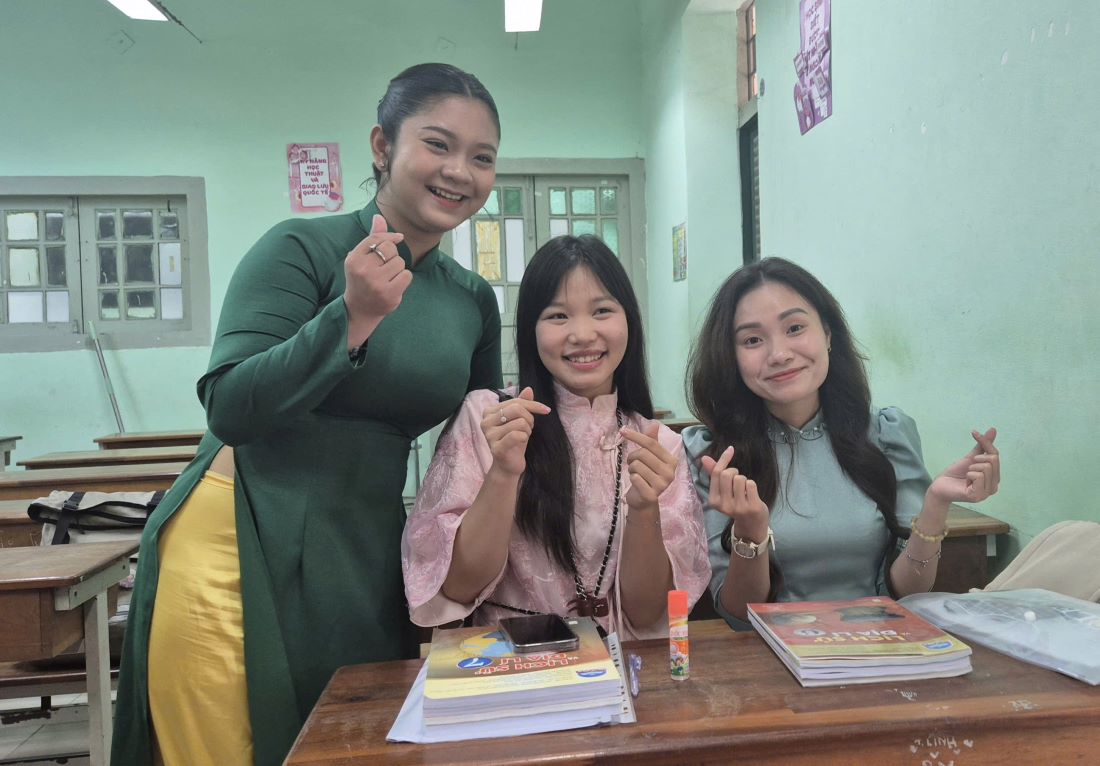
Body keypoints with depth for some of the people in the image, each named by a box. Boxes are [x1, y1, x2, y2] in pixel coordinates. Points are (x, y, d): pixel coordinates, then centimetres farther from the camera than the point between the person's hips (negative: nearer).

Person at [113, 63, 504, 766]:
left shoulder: (474, 300, 7)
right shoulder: (303, 248, -9)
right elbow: (229, 407, -18)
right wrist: (352, 318, -27)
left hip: (368, 563, 5)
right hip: (245, 555, -4)